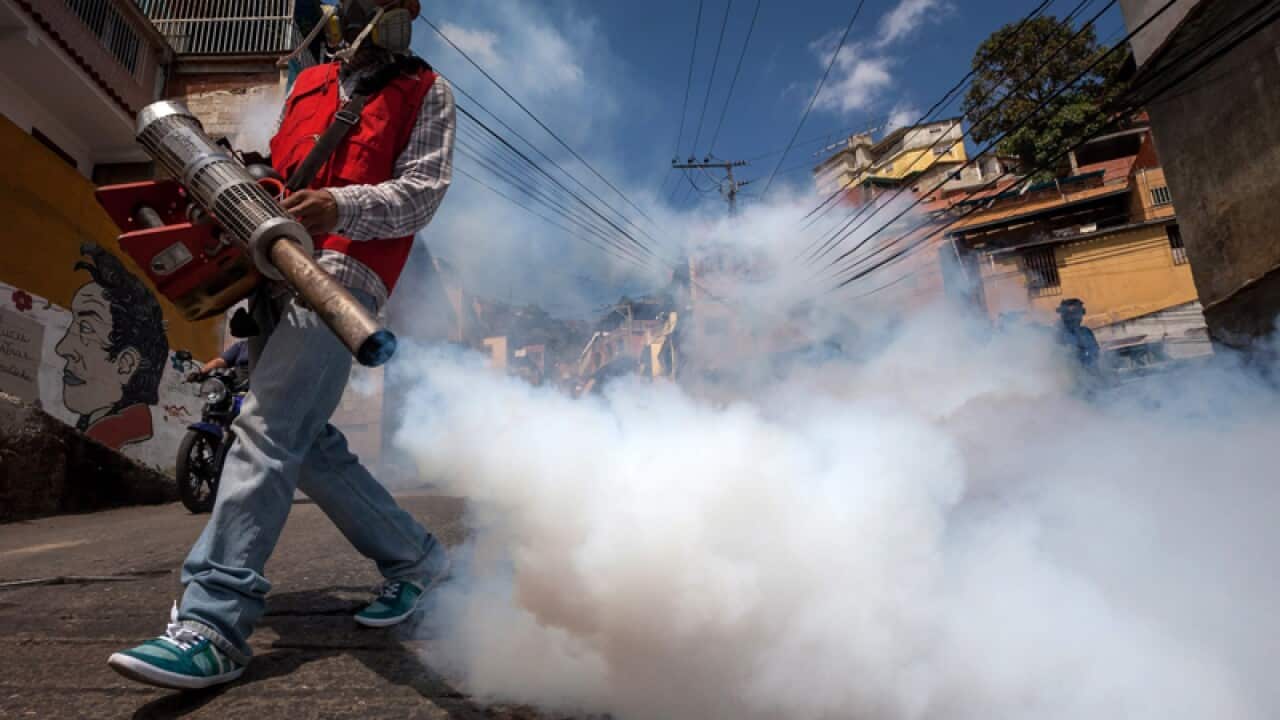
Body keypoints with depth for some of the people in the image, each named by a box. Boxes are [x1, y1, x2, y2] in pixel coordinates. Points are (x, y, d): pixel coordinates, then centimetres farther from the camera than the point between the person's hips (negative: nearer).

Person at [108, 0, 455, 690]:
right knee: (307, 441, 5)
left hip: (342, 269, -7)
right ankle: (414, 557, 18)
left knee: (268, 429, -18)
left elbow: (422, 191, -2)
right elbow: (277, 167, 28)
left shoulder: (425, 91, 11)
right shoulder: (308, 83, 27)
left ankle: (213, 624, -17)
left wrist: (340, 205, -18)